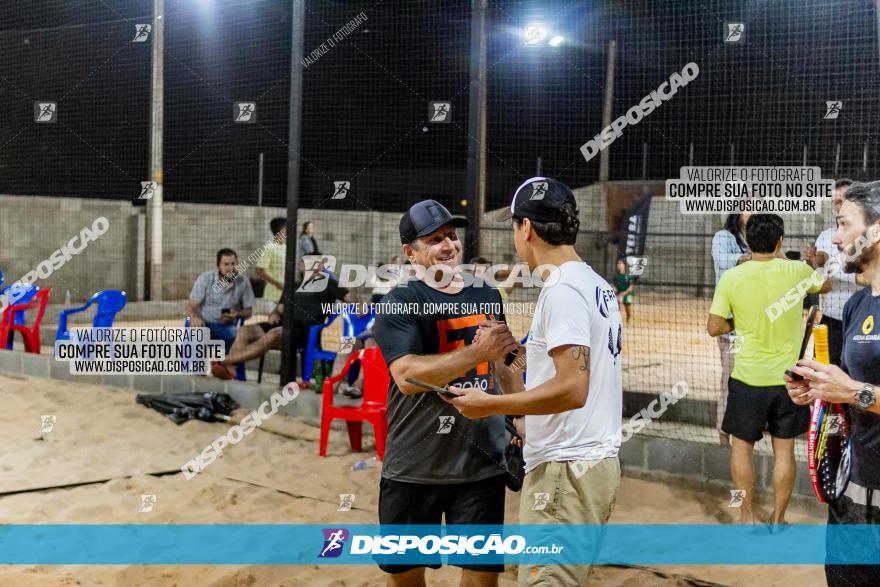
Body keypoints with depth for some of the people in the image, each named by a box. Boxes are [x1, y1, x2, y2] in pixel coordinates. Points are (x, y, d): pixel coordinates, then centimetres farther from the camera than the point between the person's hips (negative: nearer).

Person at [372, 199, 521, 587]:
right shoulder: (399, 303, -9)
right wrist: (477, 352, -29)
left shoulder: (487, 296, 9)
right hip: (414, 466, -3)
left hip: (482, 462, 3)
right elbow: (407, 376, -24)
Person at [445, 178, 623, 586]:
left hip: (565, 473, -10)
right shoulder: (599, 285, 14)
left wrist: (491, 405, -15)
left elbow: (572, 388, -25)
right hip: (599, 462, 10)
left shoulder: (562, 288, -16)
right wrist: (528, 425, 23)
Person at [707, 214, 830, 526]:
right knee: (784, 450, 13)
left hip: (747, 378, -1)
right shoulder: (796, 271, -7)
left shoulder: (731, 278, -11)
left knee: (742, 446, 15)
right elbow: (826, 285, 15)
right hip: (788, 378, 1)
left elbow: (714, 328, -8)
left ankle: (747, 516, 22)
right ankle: (778, 519, 23)